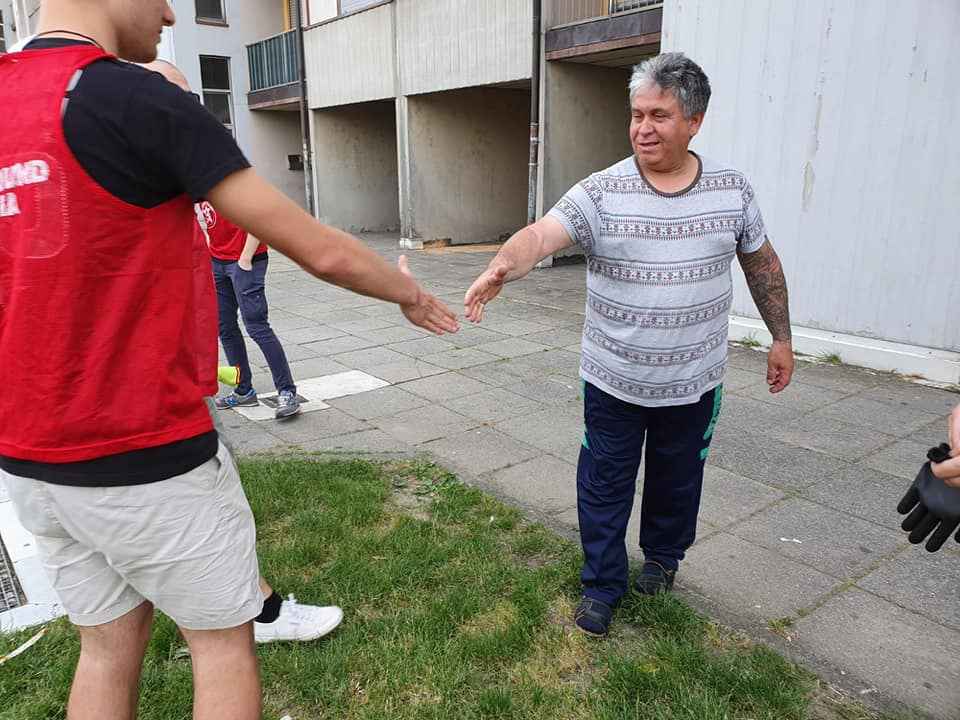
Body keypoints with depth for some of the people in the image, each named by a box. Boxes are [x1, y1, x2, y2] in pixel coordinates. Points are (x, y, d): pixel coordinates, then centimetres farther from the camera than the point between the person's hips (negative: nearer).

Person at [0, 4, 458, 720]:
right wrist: (409, 293, 1)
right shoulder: (140, 99, -16)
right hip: (145, 458, -7)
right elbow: (321, 251, -15)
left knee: (110, 642, 21)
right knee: (224, 640, 13)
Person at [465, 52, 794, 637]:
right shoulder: (602, 192, -11)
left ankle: (664, 557, 47)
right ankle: (603, 586, 29)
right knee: (604, 485, 8)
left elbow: (762, 264, 10)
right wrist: (501, 268, -48)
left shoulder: (732, 188, -1)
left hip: (693, 381, 2)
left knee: (677, 480, 20)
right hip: (613, 381, -2)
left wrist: (782, 338, 12)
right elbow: (541, 235, -27)